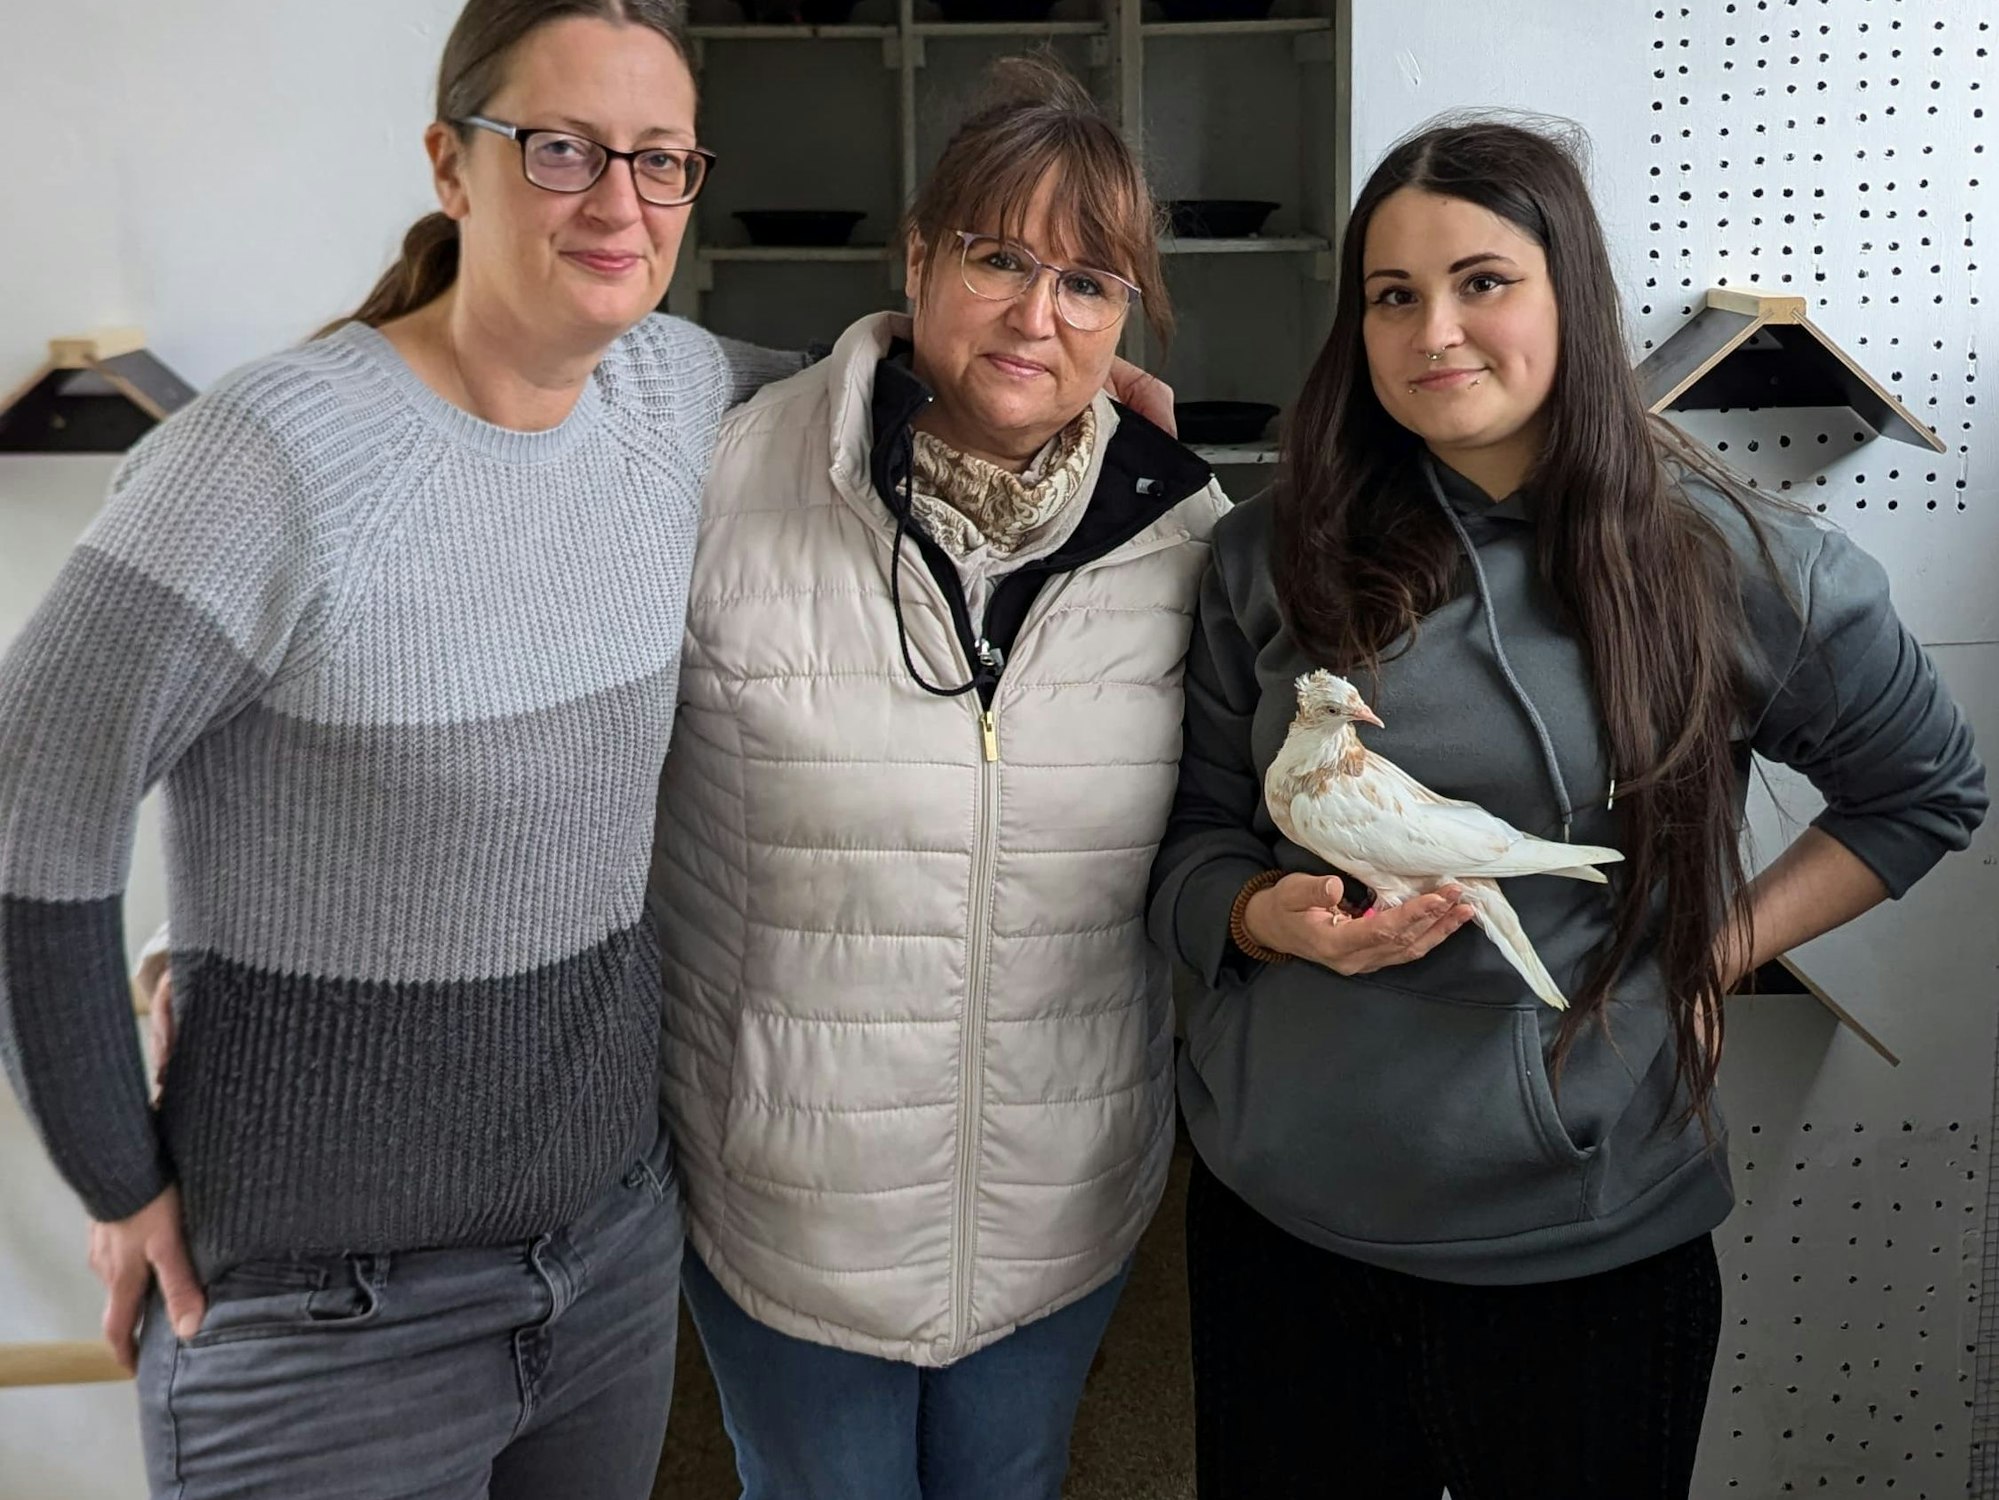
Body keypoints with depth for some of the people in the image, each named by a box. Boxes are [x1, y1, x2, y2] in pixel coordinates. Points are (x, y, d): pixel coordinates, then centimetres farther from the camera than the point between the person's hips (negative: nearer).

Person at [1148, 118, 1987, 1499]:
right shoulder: (1270, 559, 0)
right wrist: (1277, 914, -16)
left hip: (1589, 1243, -1)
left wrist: (1721, 951, -1)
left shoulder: (1738, 567, -5)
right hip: (1280, 1213, 2)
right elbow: (1196, 841, 5)